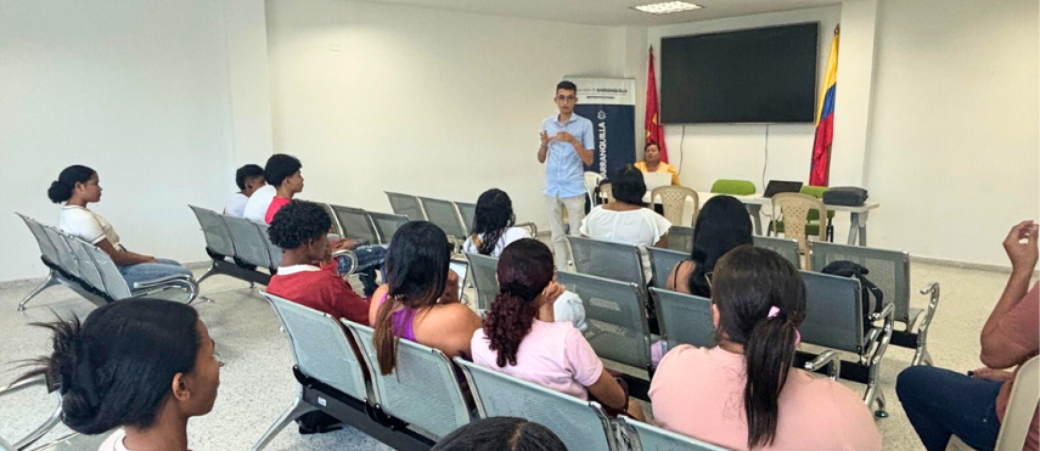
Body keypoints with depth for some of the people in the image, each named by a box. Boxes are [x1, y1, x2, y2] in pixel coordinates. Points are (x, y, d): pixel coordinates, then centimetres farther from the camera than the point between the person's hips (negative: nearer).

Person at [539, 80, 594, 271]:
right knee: (557, 235, 8)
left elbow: (589, 160, -4)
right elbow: (541, 159, 11)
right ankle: (562, 273, 17)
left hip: (574, 188, -3)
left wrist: (573, 141, -18)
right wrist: (544, 144, -9)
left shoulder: (585, 124, -2)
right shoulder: (547, 124, 8)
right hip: (552, 188, 3)